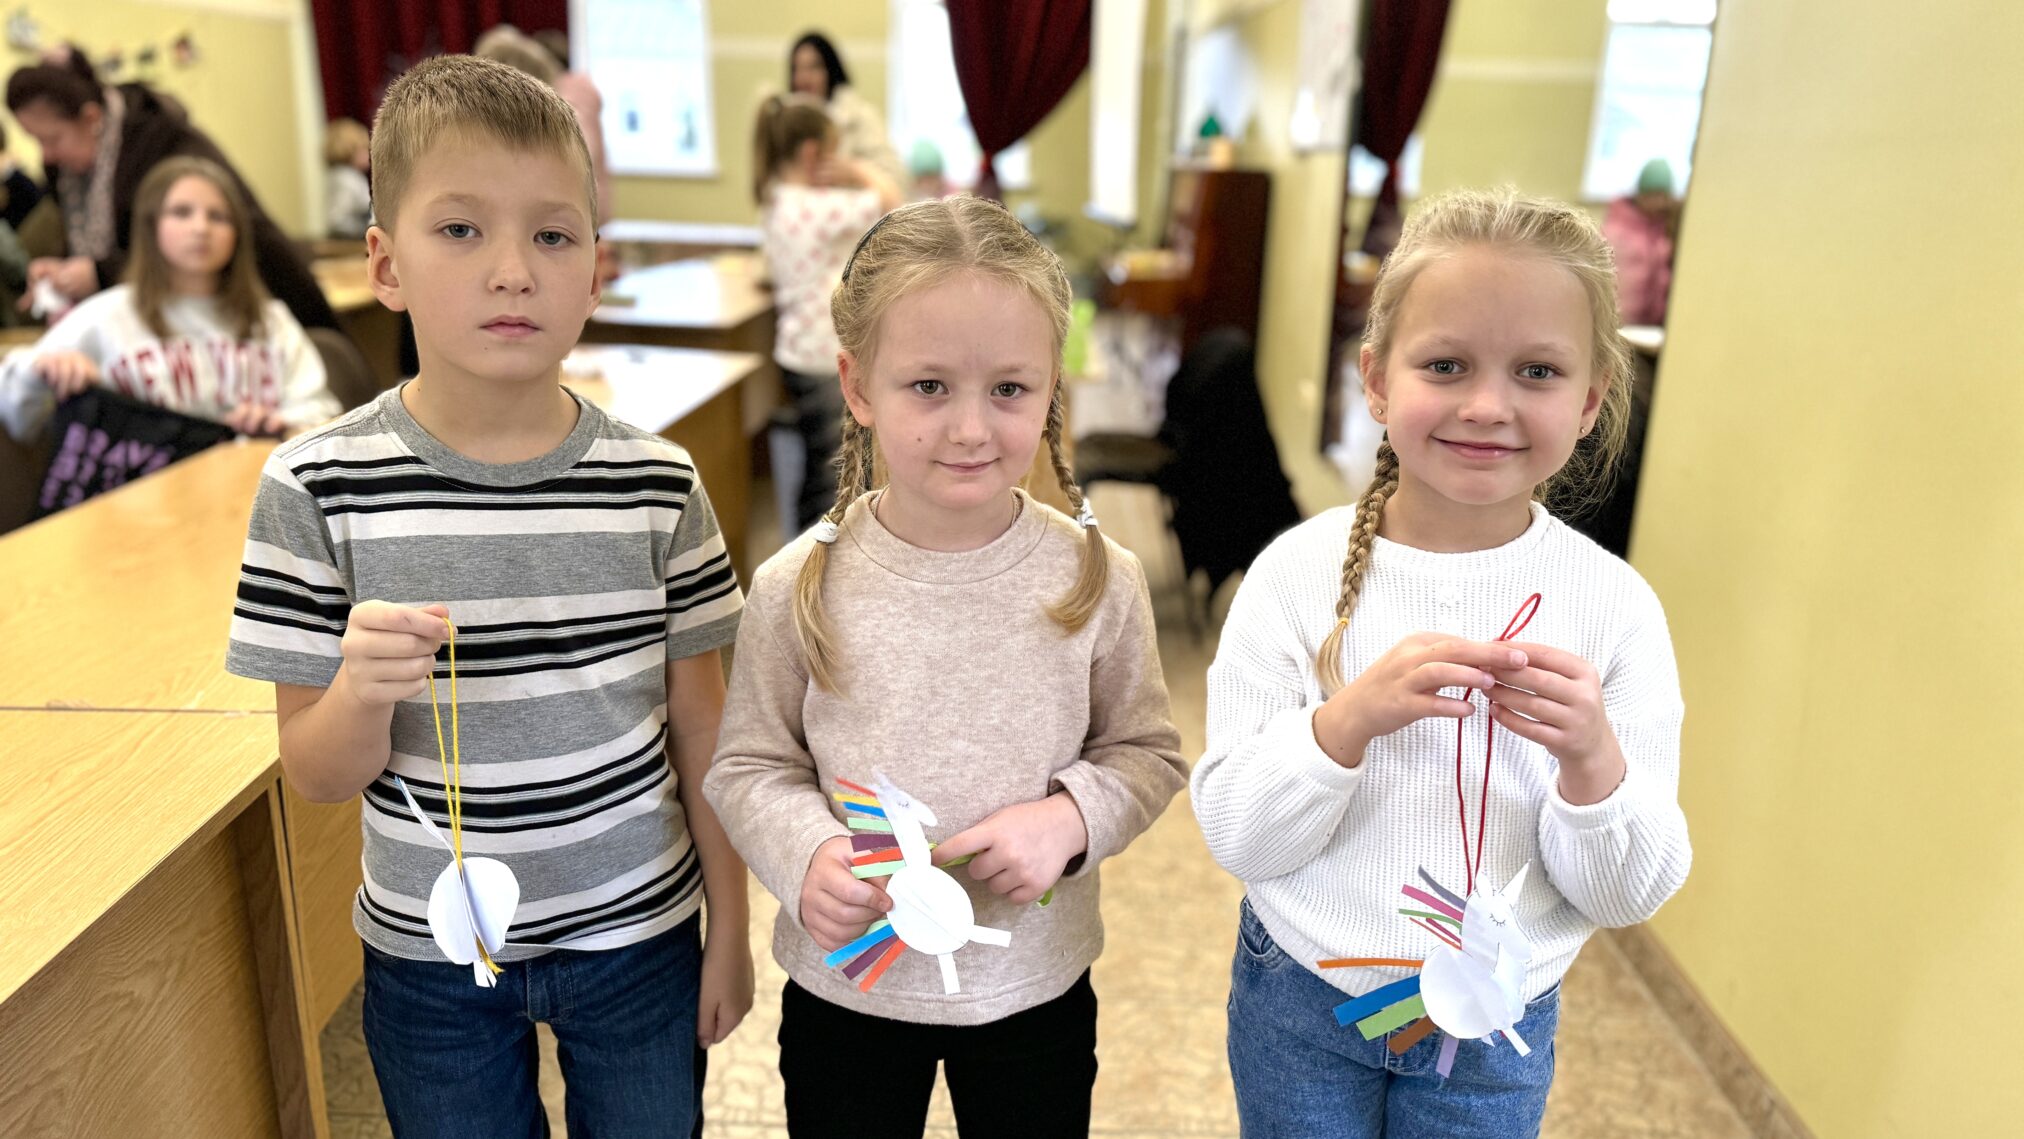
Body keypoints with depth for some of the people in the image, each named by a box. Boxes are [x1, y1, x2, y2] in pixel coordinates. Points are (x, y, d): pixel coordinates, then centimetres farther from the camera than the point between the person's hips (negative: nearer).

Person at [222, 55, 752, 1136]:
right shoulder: (319, 486, -13)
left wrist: (729, 928, 4)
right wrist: (363, 690, -29)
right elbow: (314, 774, -7)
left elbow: (699, 724, -2)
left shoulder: (657, 483, -11)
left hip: (637, 935, 1)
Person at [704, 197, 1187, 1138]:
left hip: (1037, 990, 1)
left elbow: (1147, 751, -2)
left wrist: (1070, 816, -20)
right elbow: (749, 766, -5)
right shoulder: (800, 586, -15)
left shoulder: (1098, 580, -13)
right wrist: (807, 856, -23)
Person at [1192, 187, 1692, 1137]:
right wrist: (1347, 719, -31)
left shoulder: (1615, 606, -11)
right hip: (1300, 1001, -1)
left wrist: (1593, 761, -27)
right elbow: (1235, 835, -15)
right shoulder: (1302, 571, -15)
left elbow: (1628, 895, -8)